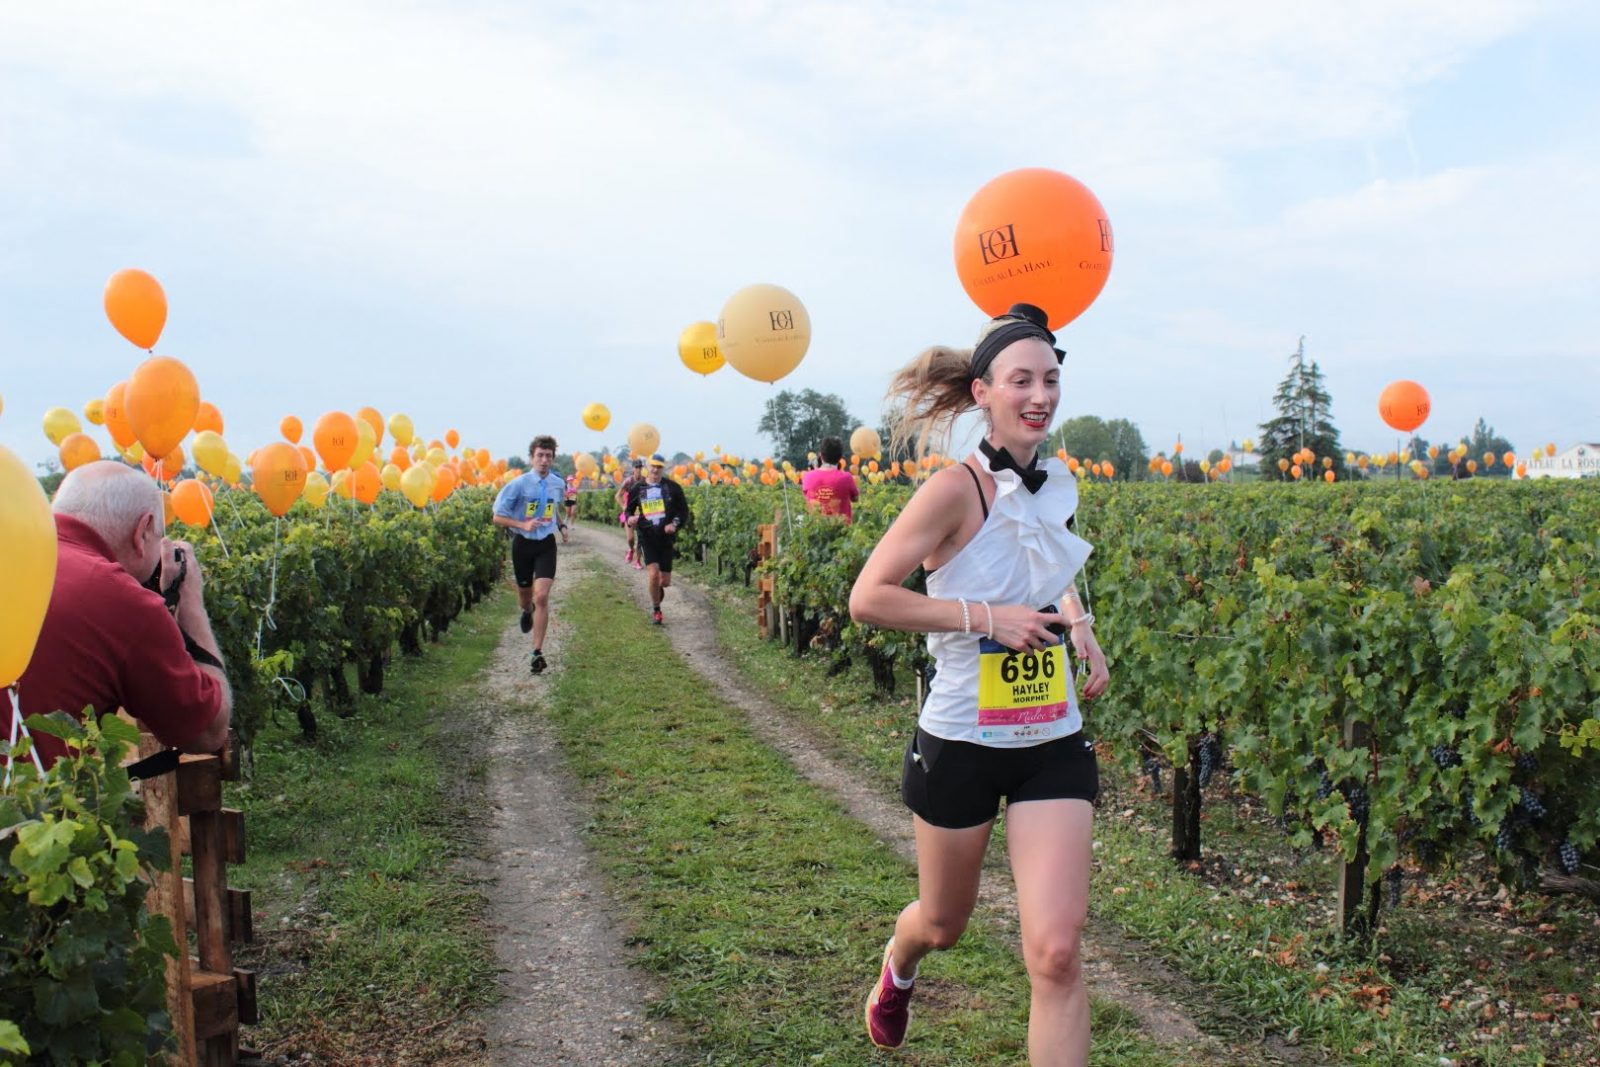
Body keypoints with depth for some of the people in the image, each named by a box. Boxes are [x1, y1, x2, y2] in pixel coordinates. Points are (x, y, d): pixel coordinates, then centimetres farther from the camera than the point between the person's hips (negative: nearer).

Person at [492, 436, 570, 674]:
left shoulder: (558, 484, -2)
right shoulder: (518, 484, -14)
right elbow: (498, 517, -10)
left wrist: (562, 525, 8)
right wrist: (524, 525, -23)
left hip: (546, 545, 1)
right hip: (522, 544, -1)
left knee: (542, 596, -14)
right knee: (525, 593, 17)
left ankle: (538, 652, -9)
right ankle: (527, 612, 57)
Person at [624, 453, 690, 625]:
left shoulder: (672, 487, 1)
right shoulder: (638, 488, 4)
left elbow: (684, 510, 6)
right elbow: (629, 509, 16)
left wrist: (675, 524, -13)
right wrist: (629, 518, -7)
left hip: (666, 538, 1)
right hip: (647, 537, -1)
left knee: (665, 581, 3)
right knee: (653, 574, -18)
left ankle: (658, 591, 41)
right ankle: (656, 610, 2)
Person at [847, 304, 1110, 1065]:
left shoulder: (1058, 486, 3)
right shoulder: (958, 488, -17)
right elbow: (867, 600, -22)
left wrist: (1080, 625, 6)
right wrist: (984, 615, -24)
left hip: (1054, 745, 4)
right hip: (960, 743, -4)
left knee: (1056, 953, -7)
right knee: (943, 927, 19)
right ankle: (898, 962, 57)